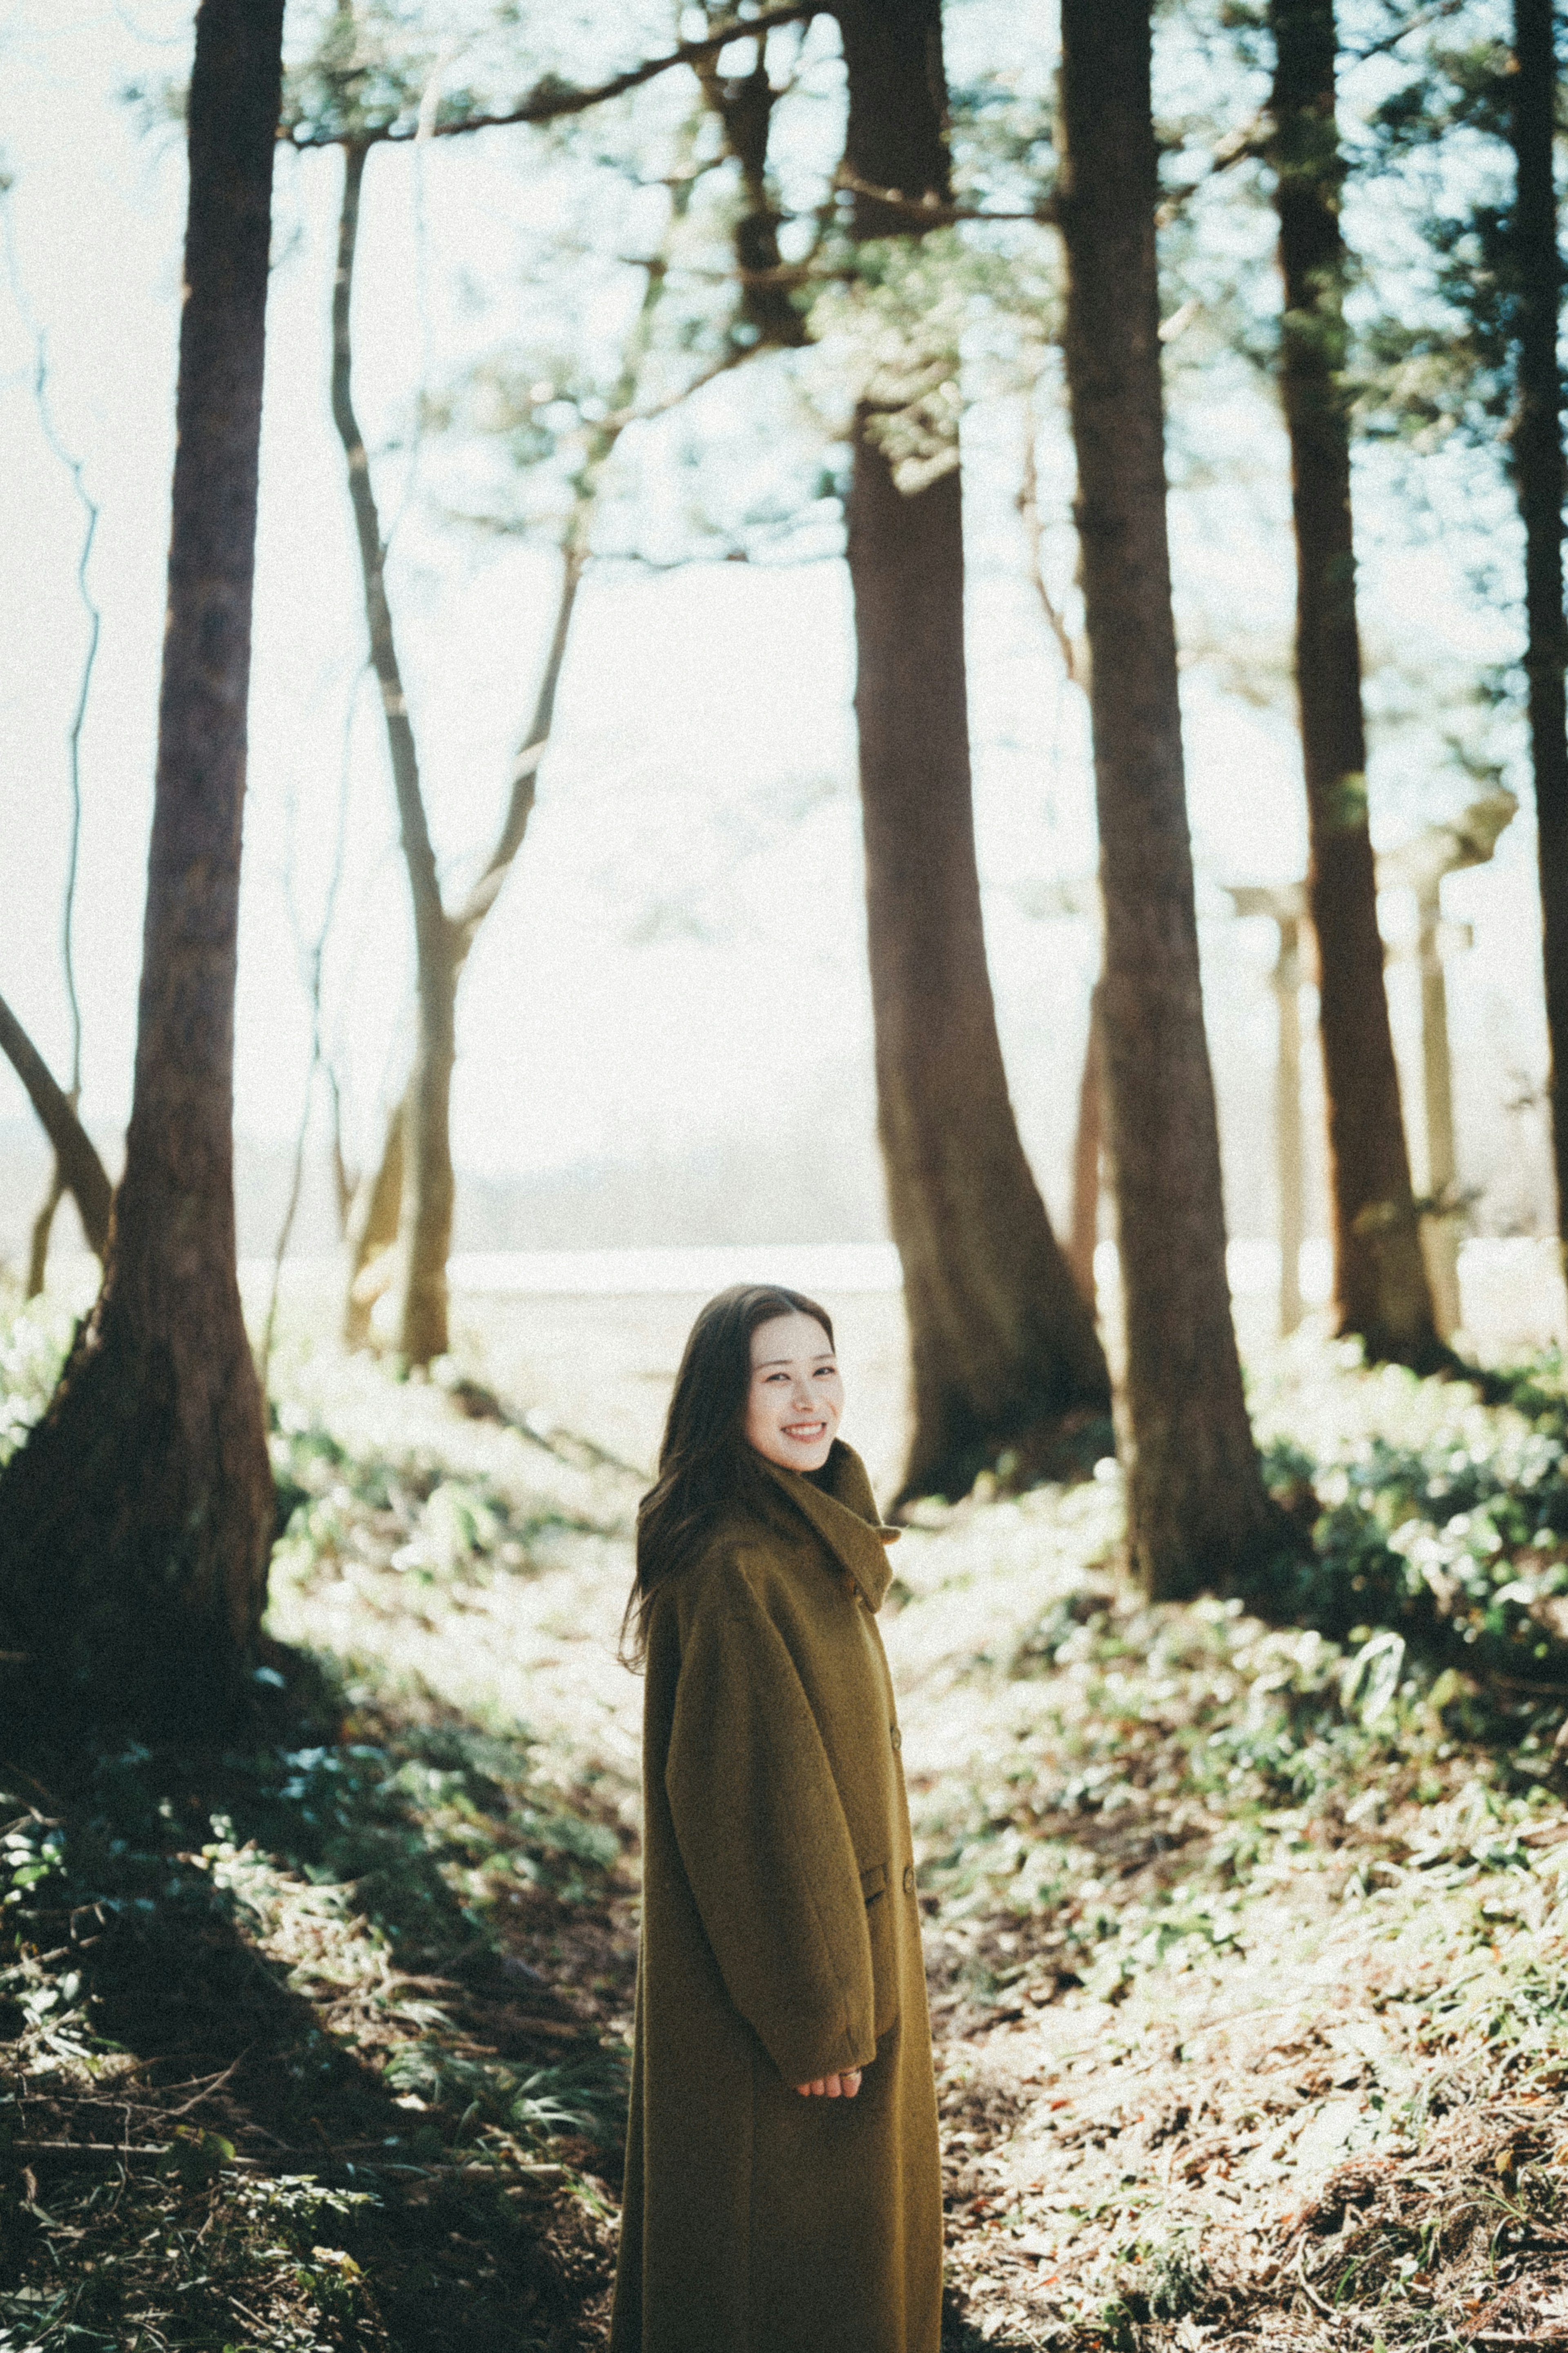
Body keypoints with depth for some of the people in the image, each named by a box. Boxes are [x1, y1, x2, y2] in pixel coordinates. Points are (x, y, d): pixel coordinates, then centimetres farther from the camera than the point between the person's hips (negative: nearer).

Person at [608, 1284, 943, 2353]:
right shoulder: (733, 1568, -24)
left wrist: (868, 1978, 18)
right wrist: (815, 2011, -20)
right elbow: (746, 1798, -24)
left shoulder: (814, 1541, 6)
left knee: (863, 2210, 21)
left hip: (850, 1926, 10)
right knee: (789, 2229, 5)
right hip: (781, 1946, -10)